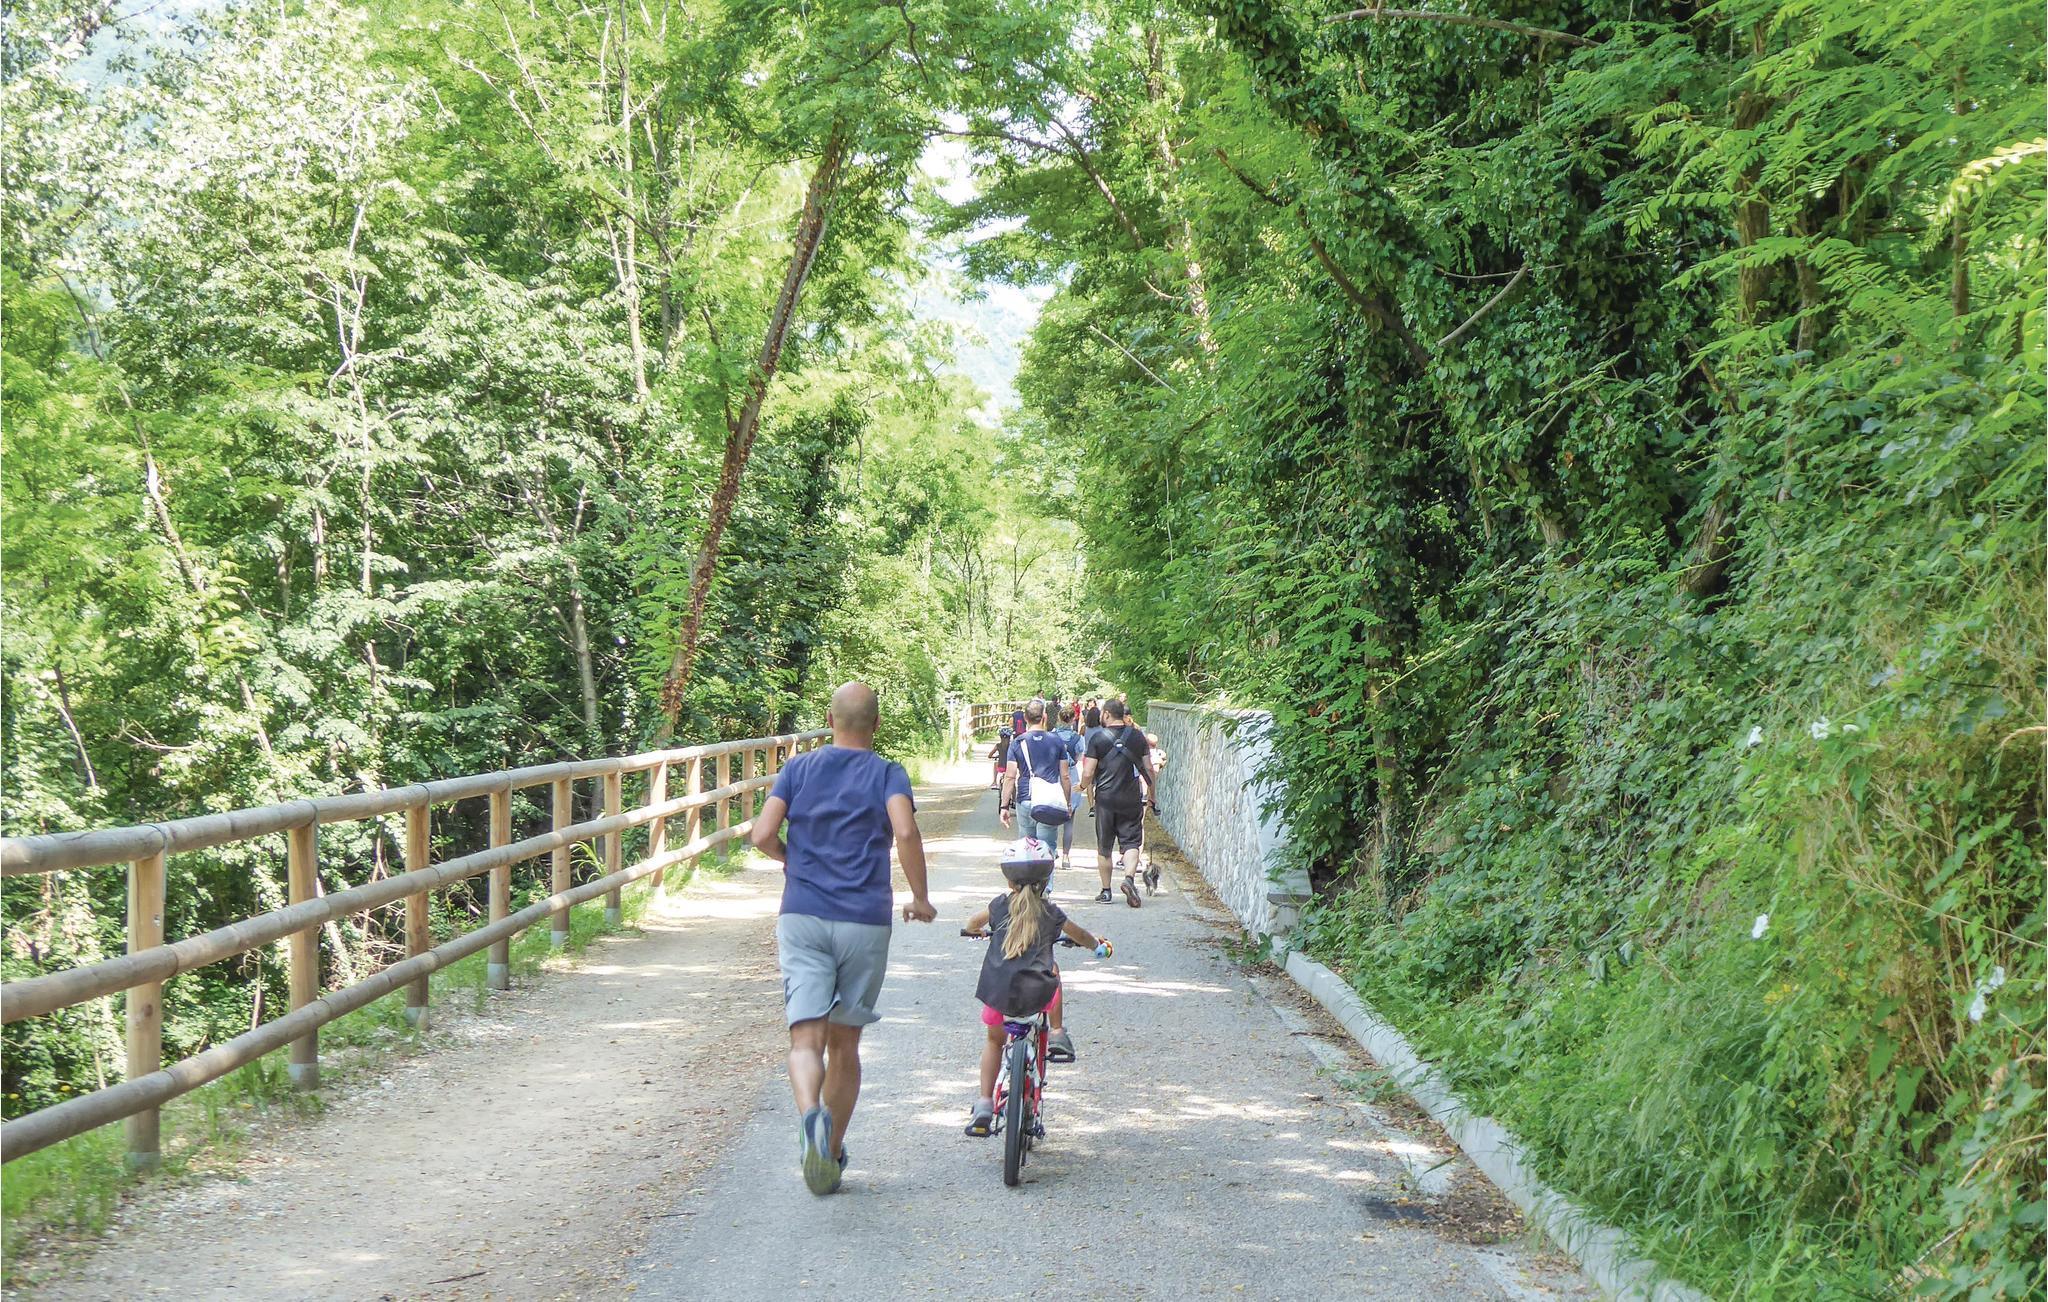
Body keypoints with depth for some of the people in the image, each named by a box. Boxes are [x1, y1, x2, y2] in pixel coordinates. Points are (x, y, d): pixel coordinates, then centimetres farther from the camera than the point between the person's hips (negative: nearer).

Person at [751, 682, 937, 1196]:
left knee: (806, 1037, -6)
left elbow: (763, 835, -2)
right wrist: (920, 898, -4)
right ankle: (831, 1156, 20)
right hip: (865, 921, 0)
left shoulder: (798, 769, 8)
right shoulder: (888, 774, 2)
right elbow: (906, 832, -16)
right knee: (845, 1044, 13)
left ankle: (810, 1112, -37)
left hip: (802, 917, 0)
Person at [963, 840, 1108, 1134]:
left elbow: (972, 923, 31)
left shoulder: (1000, 906, 9)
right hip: (1036, 996, -1)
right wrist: (1098, 946, 47)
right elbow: (1080, 936, 26)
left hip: (997, 993, 1)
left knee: (993, 1040, 26)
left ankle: (984, 1105, 17)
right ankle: (1057, 1035, 30)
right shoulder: (1051, 913, 7)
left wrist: (971, 930, 55)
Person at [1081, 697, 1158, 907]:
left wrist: (1084, 786, 13)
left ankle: (1106, 891, 13)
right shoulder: (1137, 736, 3)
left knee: (1104, 847, 9)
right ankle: (1129, 878, -21)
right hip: (1132, 799, 1)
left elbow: (1088, 773, -8)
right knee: (1131, 842, 4)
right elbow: (1148, 768, 5)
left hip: (1105, 798, -1)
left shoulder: (1098, 739, -6)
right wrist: (1153, 790, 19)